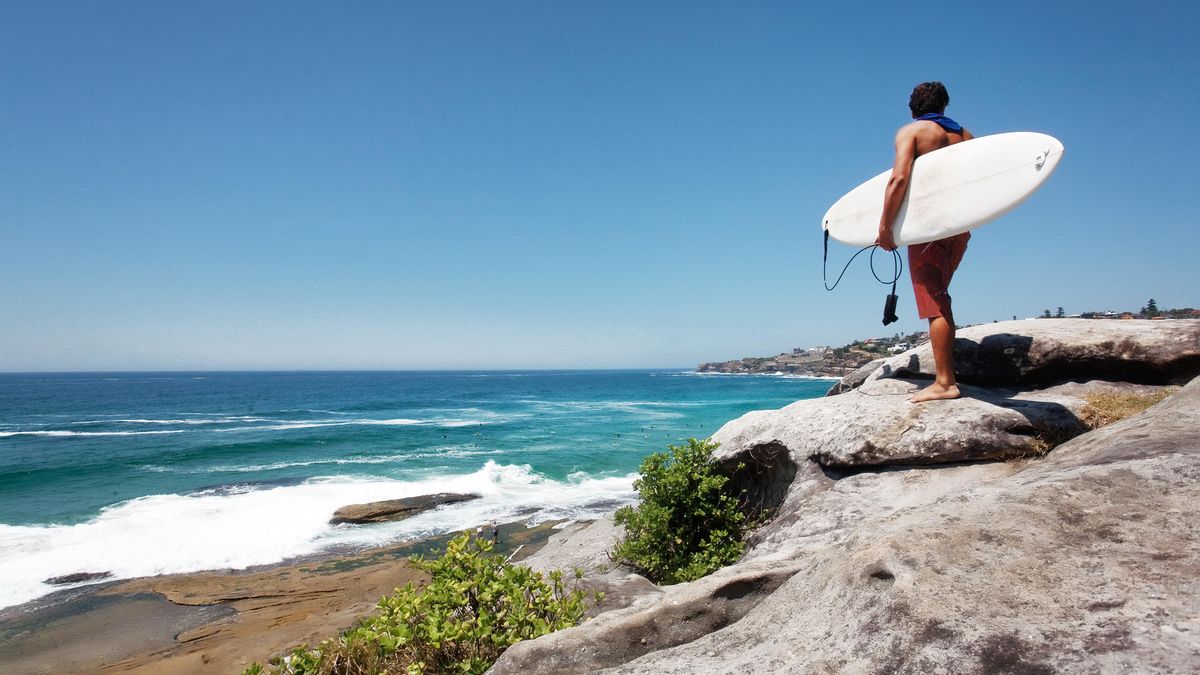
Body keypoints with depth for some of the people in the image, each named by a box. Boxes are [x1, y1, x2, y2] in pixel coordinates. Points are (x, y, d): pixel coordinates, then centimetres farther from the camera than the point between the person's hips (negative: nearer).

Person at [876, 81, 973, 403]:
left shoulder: (910, 131, 0)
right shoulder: (965, 134, 18)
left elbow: (899, 177, -16)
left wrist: (885, 228, -15)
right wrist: (965, 222, 22)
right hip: (961, 225, 7)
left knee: (935, 302, -9)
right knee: (938, 296, 18)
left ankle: (945, 382, -11)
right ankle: (945, 373, 20)